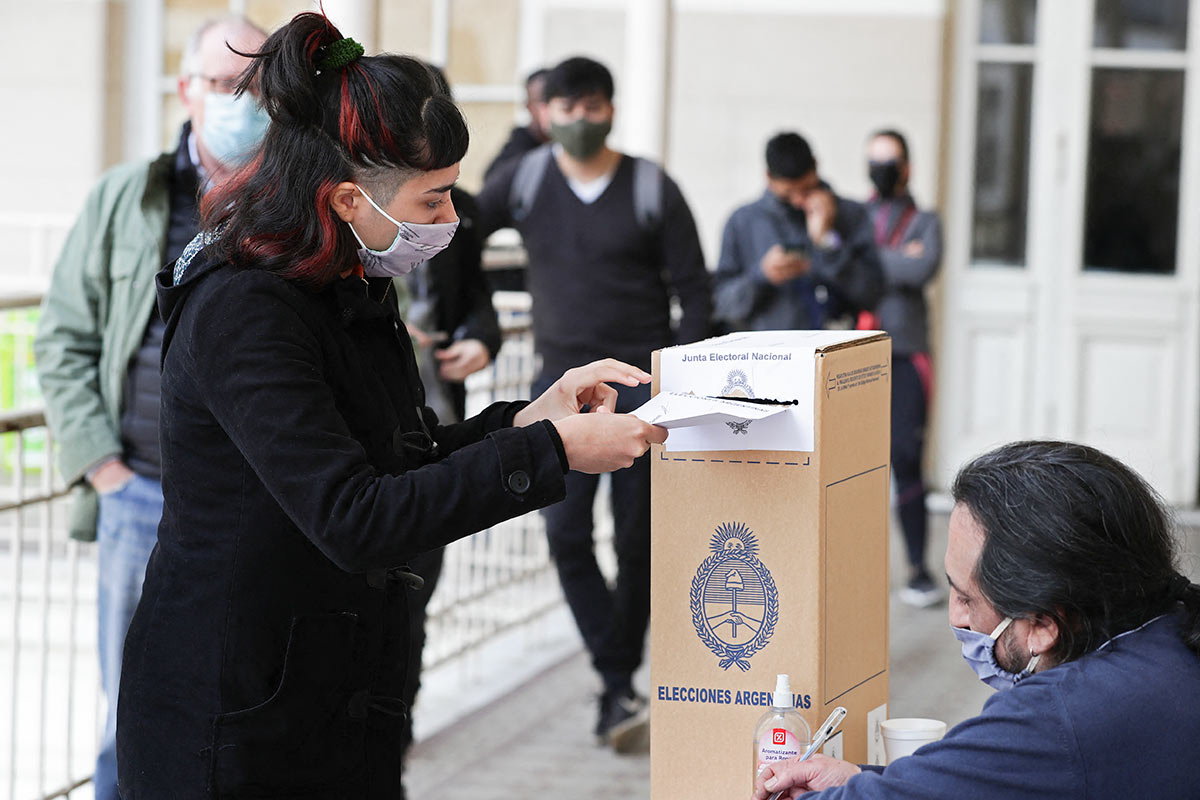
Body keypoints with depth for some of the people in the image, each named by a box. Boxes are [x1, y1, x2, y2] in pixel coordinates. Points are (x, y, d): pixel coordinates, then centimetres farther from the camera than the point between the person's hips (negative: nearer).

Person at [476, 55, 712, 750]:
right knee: (566, 532, -13)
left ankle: (617, 689, 13)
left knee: (636, 541, 2)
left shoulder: (652, 189, -2)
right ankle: (620, 685, -11)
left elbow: (695, 290, 1)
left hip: (644, 384, -1)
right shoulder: (523, 181, 3)